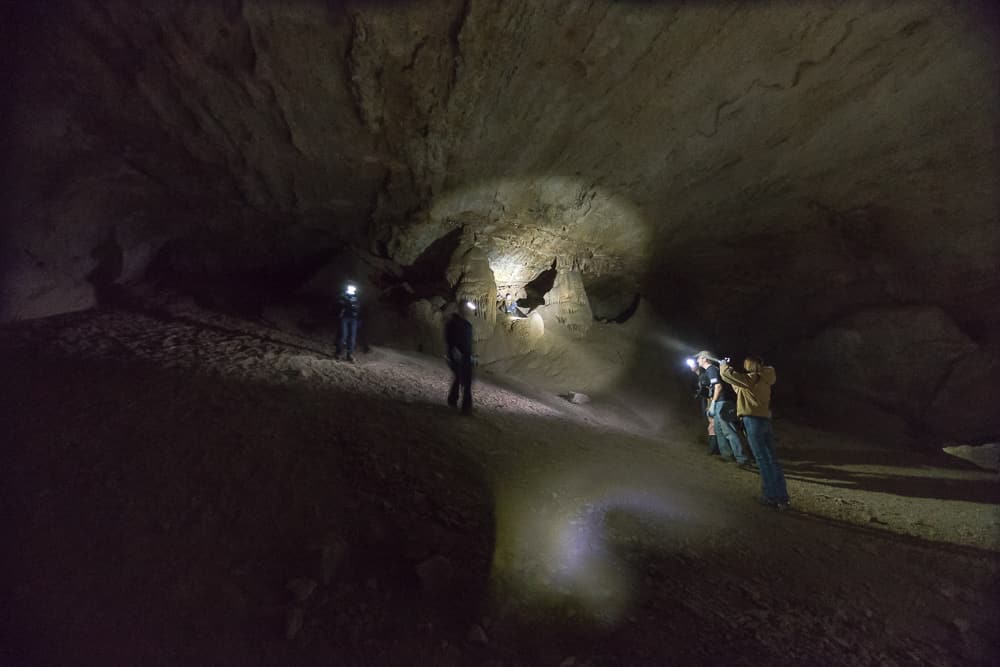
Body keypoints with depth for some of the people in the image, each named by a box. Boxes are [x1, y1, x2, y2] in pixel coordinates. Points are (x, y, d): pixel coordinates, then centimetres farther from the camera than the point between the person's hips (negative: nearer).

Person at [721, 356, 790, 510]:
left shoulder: (750, 379, -10)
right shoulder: (763, 381, 16)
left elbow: (726, 374, -14)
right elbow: (739, 388, 27)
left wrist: (724, 366, 8)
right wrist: (731, 369, 23)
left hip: (753, 421, -8)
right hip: (766, 421, 8)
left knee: (763, 460, -1)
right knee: (772, 460, 11)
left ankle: (770, 496, 6)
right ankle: (782, 498, 17)